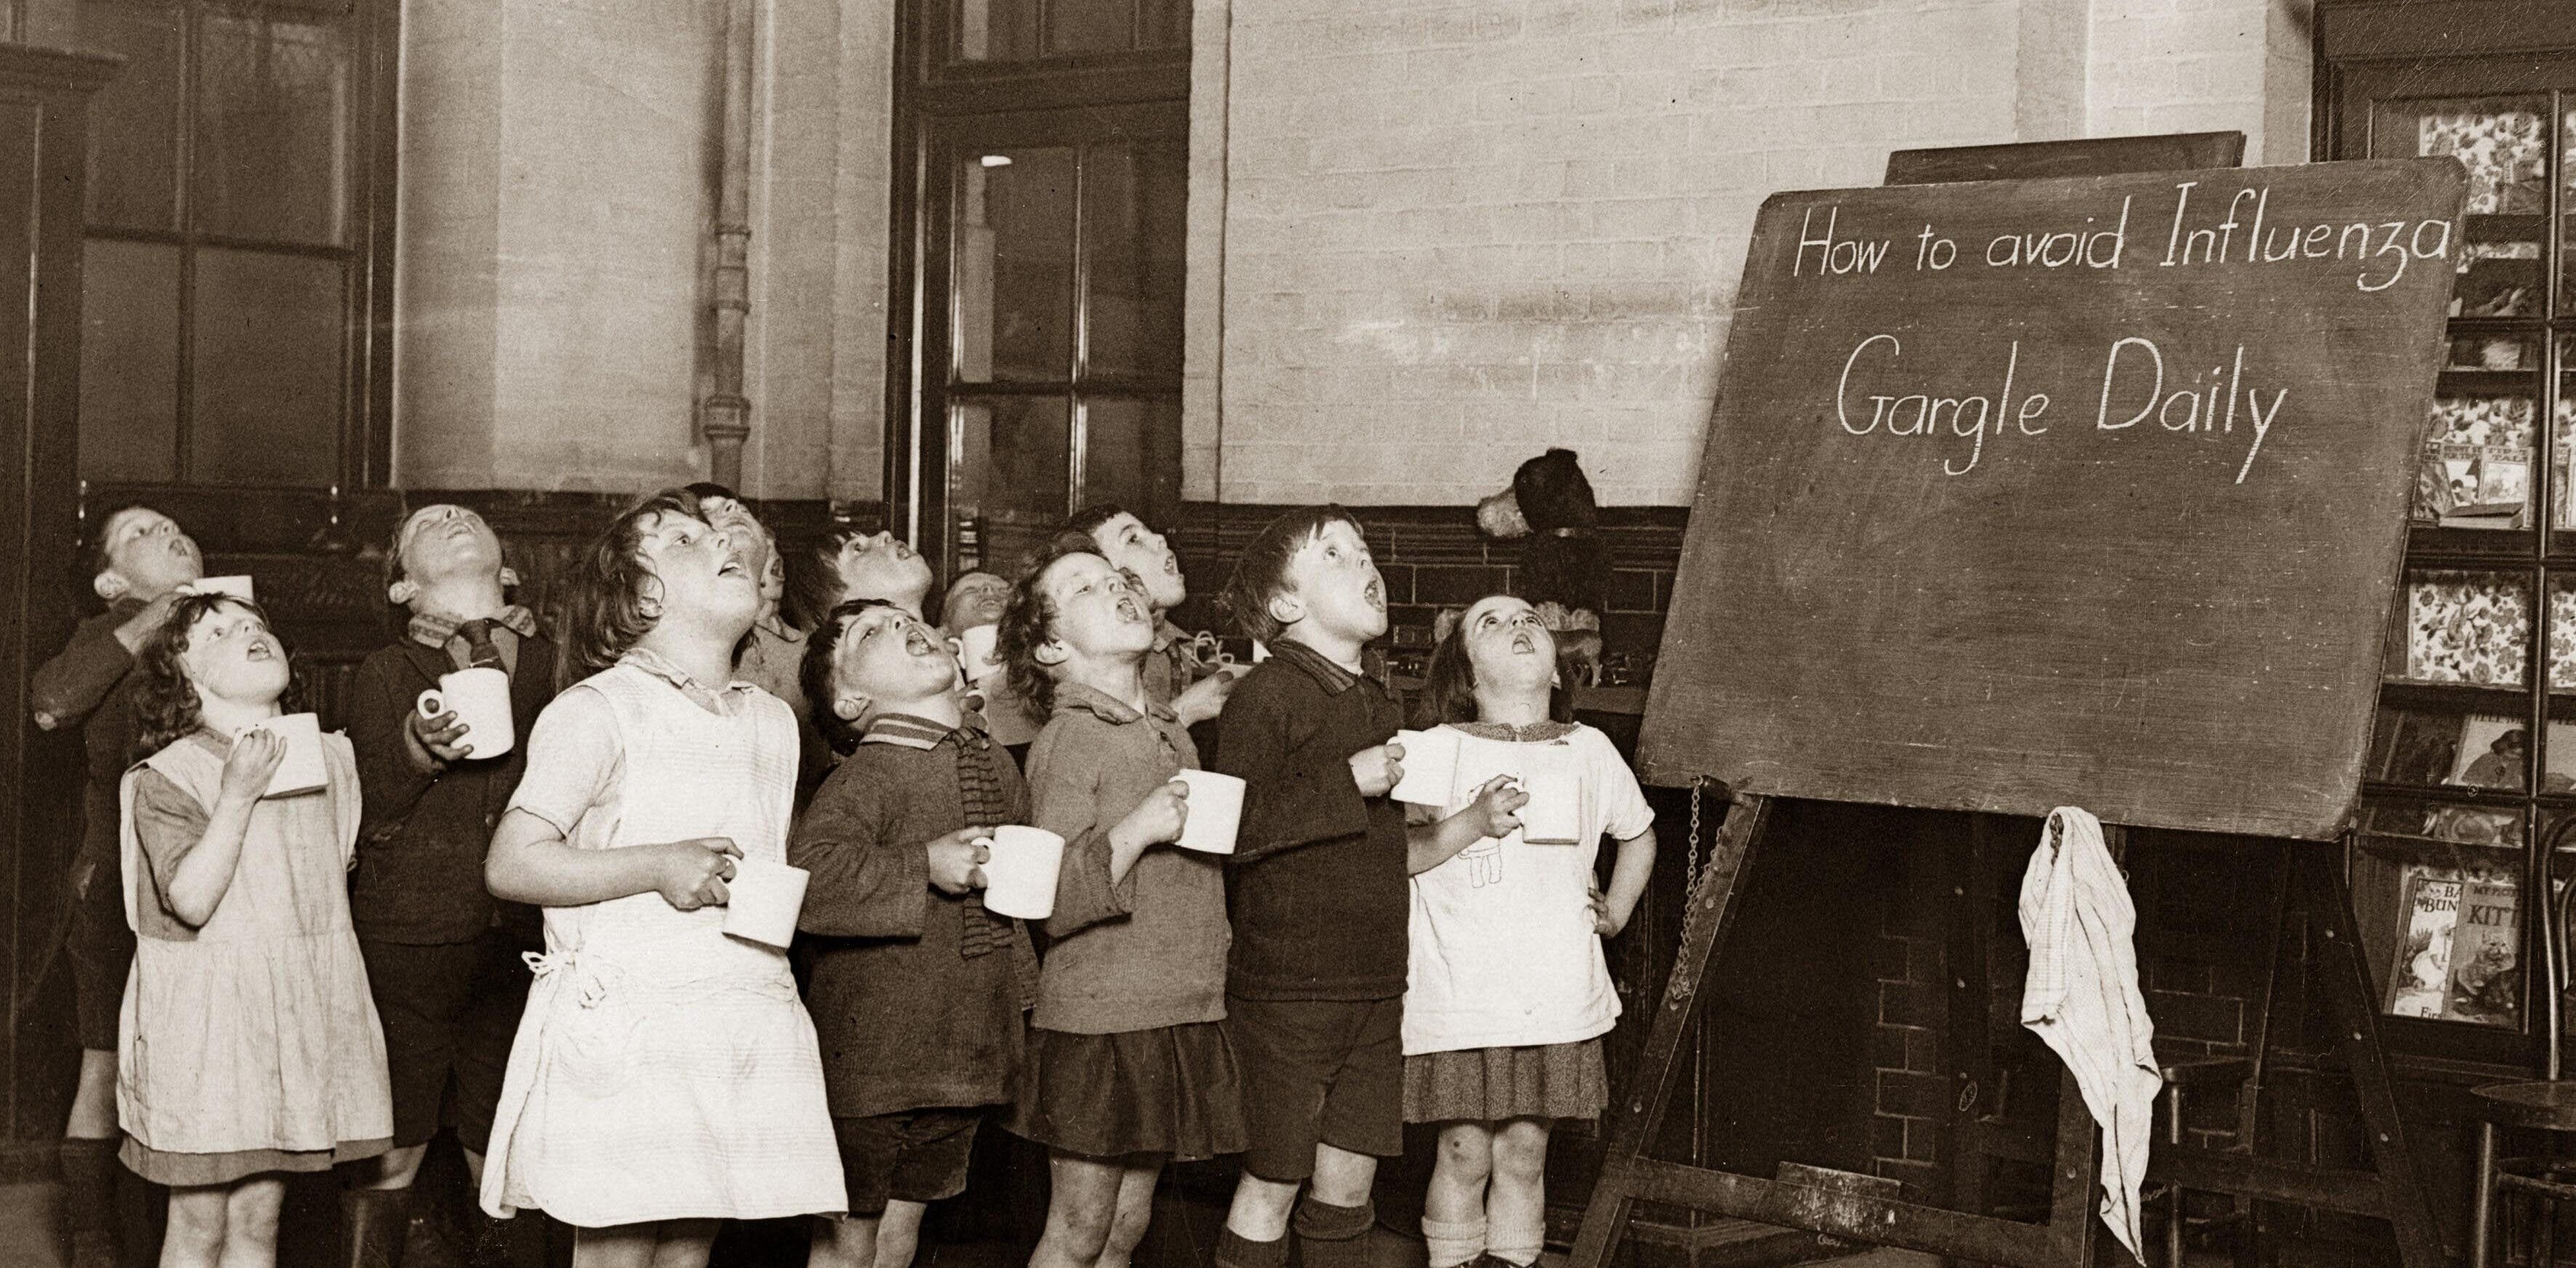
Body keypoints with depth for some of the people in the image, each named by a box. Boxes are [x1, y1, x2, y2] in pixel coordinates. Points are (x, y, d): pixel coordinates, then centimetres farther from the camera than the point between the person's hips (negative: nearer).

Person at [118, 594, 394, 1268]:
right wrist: (239, 793, -23)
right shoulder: (168, 778, -9)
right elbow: (191, 901, -20)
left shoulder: (329, 761, 9)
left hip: (301, 1010, 5)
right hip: (206, 1016, -5)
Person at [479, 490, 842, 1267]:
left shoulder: (772, 722, 16)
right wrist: (657, 868, -18)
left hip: (746, 1023, 6)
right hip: (623, 1025, -6)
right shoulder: (598, 711, -4)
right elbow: (510, 865, -10)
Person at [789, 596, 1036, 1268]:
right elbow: (805, 878, -29)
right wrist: (925, 867, -28)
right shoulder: (866, 777, -14)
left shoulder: (997, 765, 9)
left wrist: (1021, 985, 17)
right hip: (870, 1054, -6)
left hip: (963, 1053, 6)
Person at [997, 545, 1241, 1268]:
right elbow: (1043, 903, -16)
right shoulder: (1067, 738, -9)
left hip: (1180, 1015, 7)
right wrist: (1133, 832, -25)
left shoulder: (1173, 734, 15)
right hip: (1097, 1020, -7)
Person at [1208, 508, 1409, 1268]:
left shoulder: (1377, 706, 16)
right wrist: (1347, 784, -22)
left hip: (1374, 988, 7)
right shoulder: (1265, 695, -10)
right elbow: (1229, 830, -21)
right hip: (1288, 988, -7)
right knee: (1271, 1189, 1)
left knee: (1347, 1187, 10)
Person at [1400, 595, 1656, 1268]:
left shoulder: (1590, 751, 9)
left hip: (1557, 1000, 3)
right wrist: (1473, 823, -18)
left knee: (1524, 1152, 7)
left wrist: (1615, 912, 16)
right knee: (1466, 1152, 1)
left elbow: (1638, 835, 26)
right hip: (1459, 998, -3)